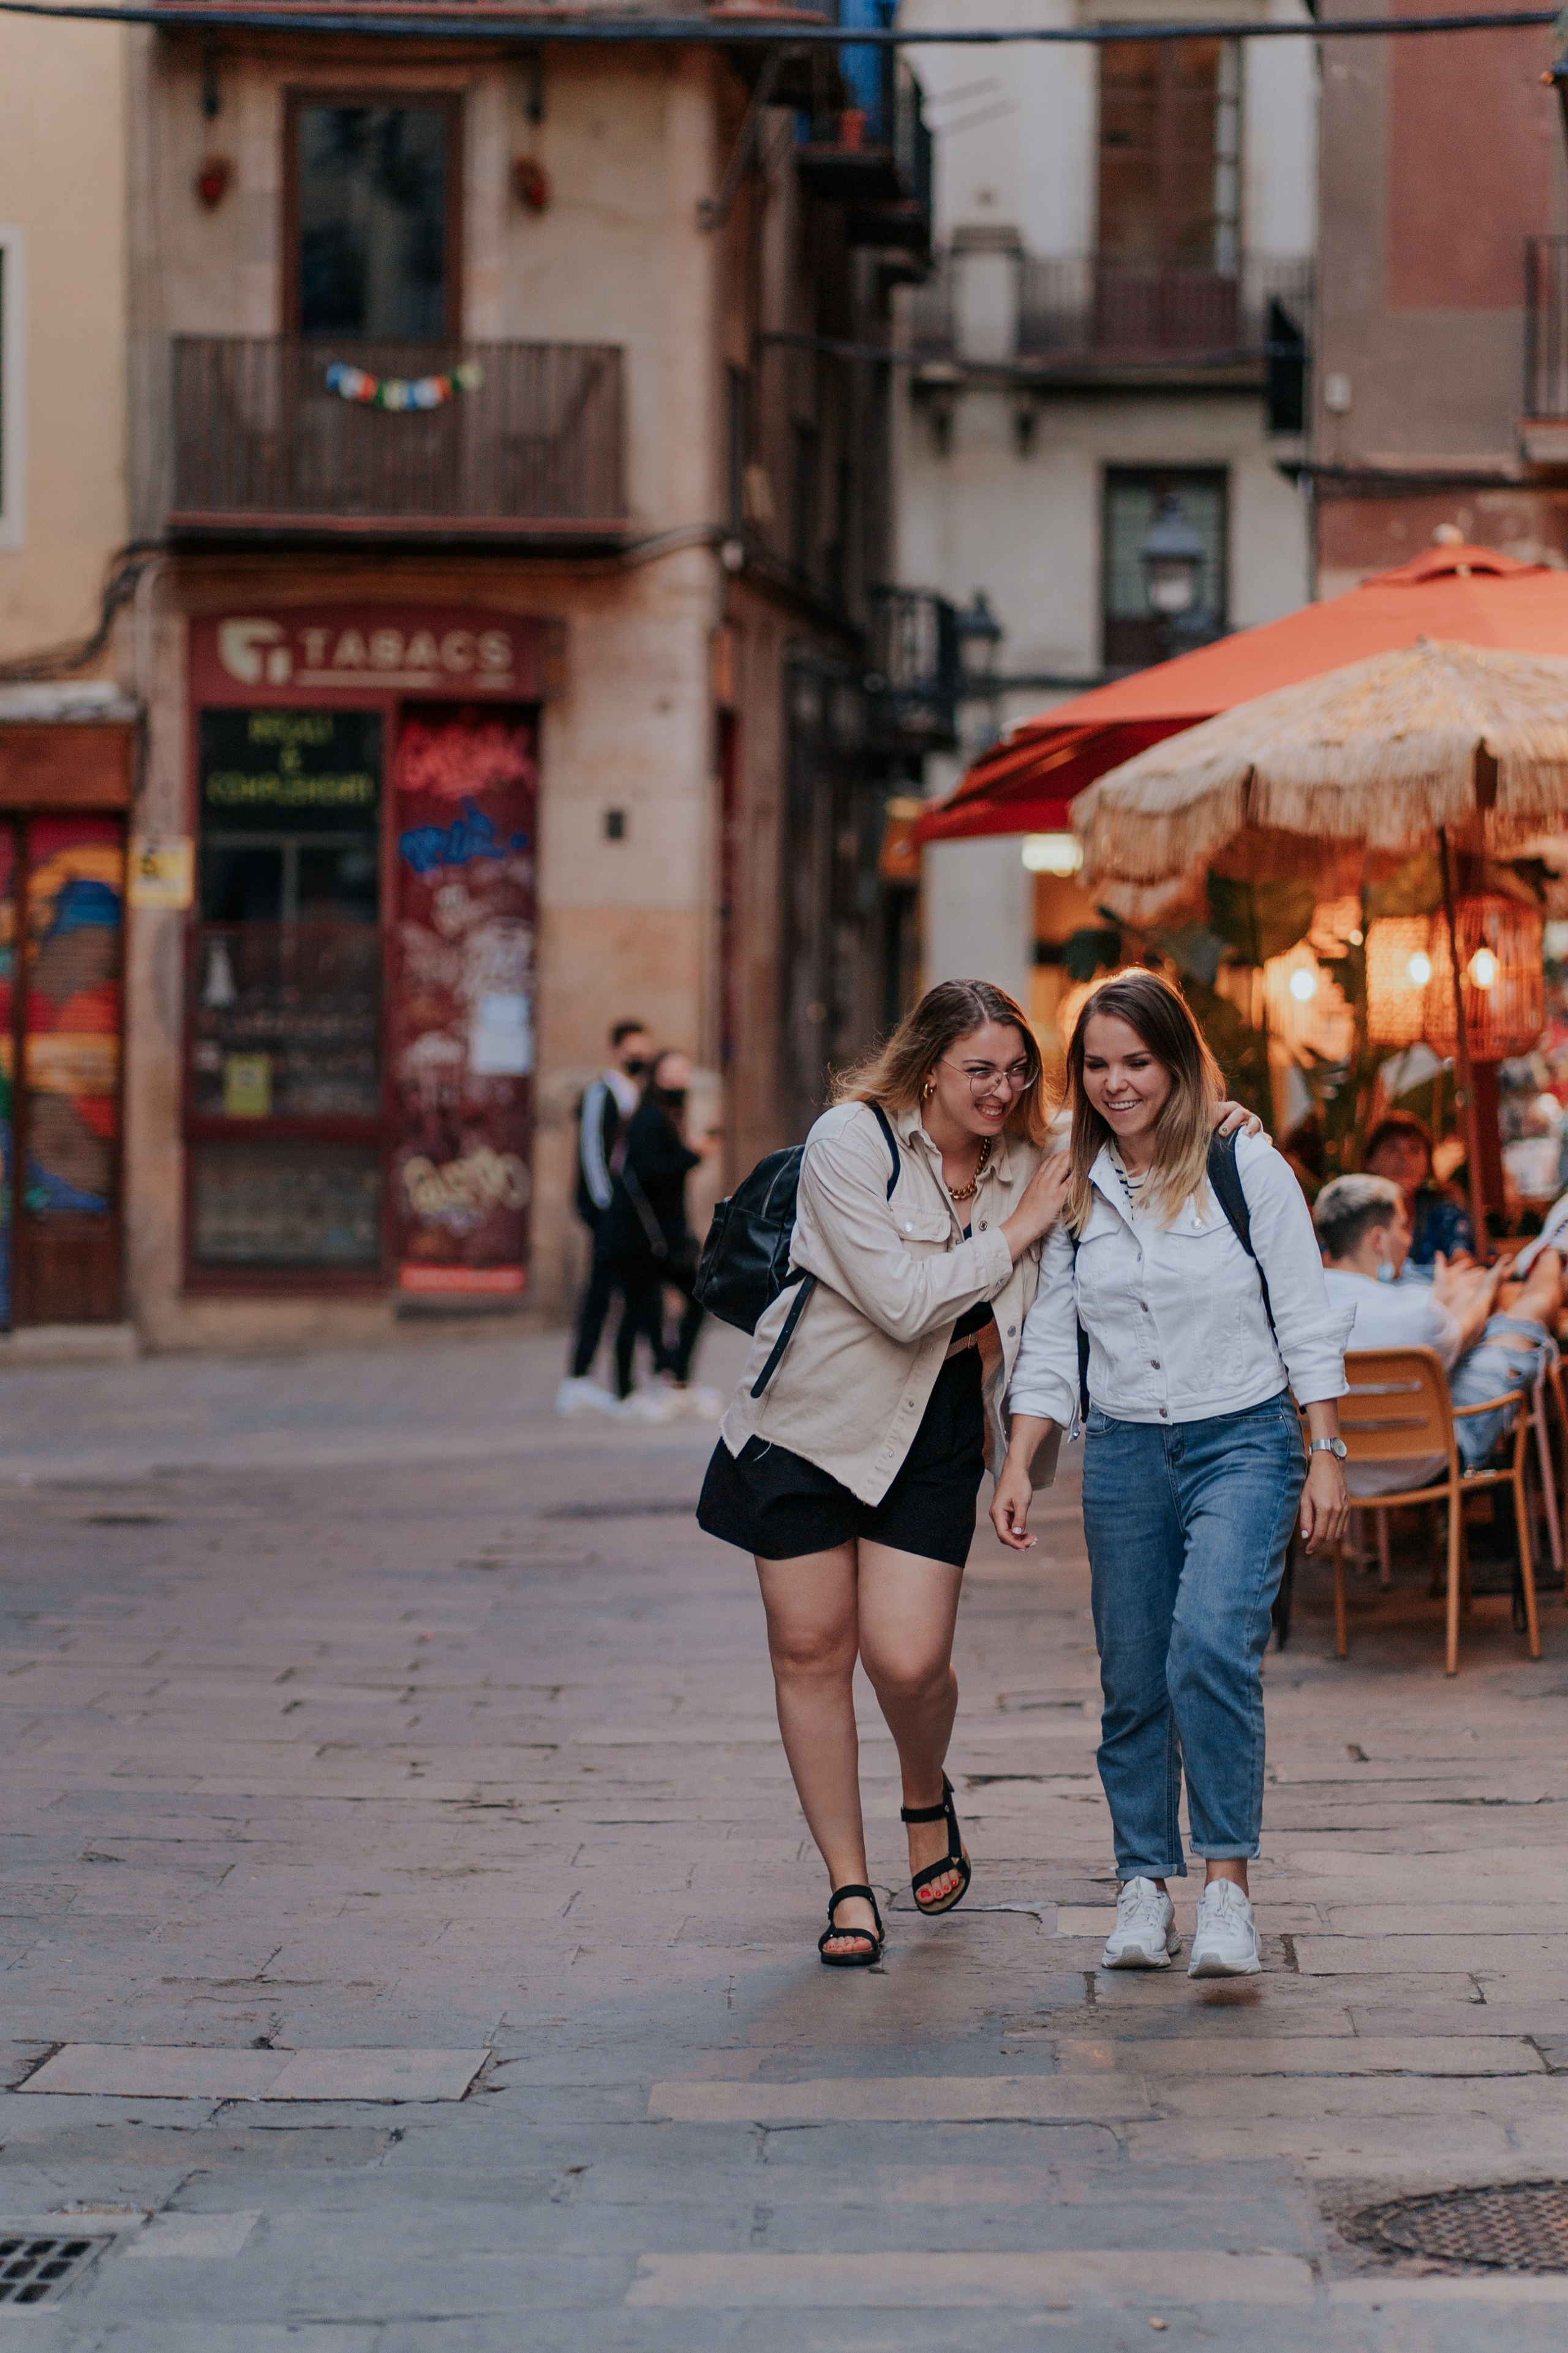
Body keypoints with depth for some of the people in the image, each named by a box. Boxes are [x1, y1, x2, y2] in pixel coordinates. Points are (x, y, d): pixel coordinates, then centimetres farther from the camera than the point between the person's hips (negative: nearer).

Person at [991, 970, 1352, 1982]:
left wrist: (1327, 1460, -4)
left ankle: (1227, 1883, -19)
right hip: (1124, 1453, 4)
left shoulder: (1248, 1167, -3)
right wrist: (1018, 1468, 6)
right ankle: (1146, 1887, 15)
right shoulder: (1073, 1190, 8)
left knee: (1213, 1647, -23)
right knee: (1133, 1681, 4)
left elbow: (1307, 1322, -1)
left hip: (1243, 1442, -4)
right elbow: (1050, 1343, 13)